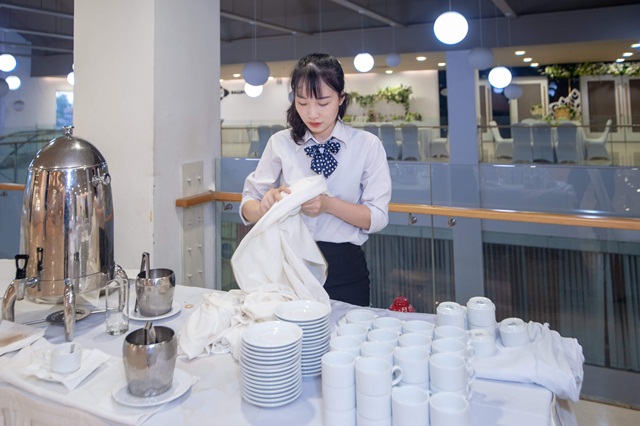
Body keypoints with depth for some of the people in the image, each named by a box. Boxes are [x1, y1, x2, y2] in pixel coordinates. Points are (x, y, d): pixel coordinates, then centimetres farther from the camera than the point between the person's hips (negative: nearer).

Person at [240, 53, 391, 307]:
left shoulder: (367, 145, -3)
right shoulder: (281, 143, 0)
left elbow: (377, 218, -7)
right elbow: (247, 206, 1)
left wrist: (328, 204, -23)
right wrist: (265, 206, -22)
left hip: (344, 269, -1)